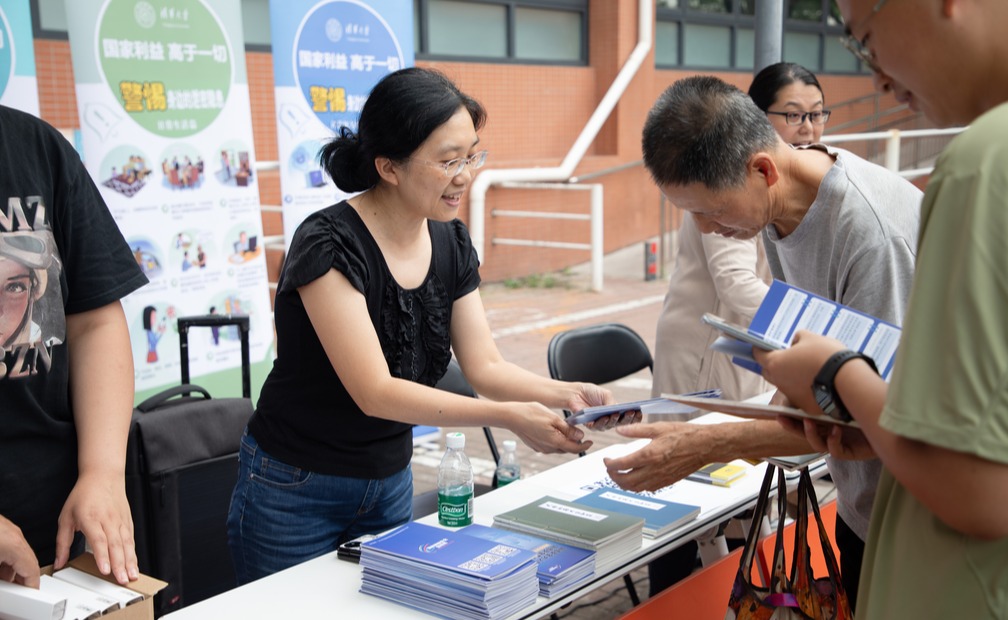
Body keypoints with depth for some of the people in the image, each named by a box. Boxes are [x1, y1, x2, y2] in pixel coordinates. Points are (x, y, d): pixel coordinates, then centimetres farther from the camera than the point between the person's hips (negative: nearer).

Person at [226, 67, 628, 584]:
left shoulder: (451, 242, -3)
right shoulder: (329, 244, -24)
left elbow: (485, 368, -3)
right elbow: (374, 392, -29)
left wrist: (564, 393, -21)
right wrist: (508, 417, -36)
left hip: (390, 484, 6)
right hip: (295, 493, -6)